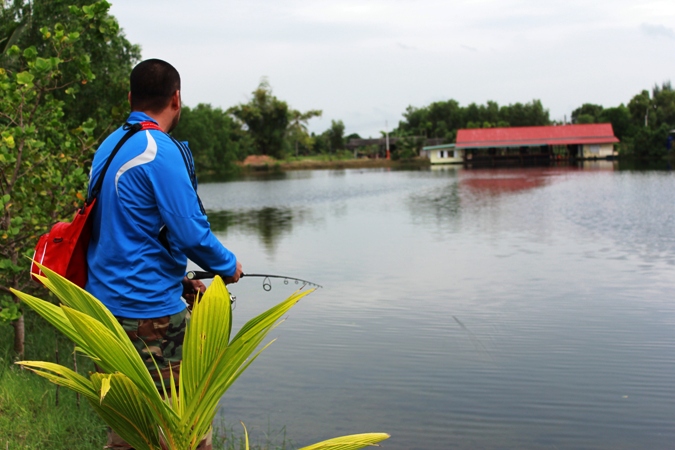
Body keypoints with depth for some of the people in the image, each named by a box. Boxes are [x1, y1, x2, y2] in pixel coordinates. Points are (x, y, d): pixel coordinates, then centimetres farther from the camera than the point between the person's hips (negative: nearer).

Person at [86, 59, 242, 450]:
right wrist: (228, 267, 1)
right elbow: (189, 233, -18)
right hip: (149, 313, -9)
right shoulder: (162, 152, -14)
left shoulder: (108, 147, 13)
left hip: (104, 302, 9)